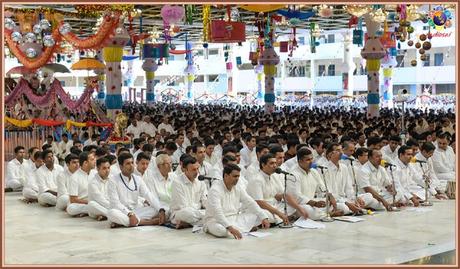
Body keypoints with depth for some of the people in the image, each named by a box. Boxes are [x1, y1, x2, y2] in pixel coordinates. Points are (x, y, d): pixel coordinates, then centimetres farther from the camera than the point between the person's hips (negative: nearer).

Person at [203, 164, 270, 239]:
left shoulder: (238, 188, 4)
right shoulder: (215, 190, -19)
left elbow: (251, 203, 4)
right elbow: (217, 212, -31)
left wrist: (264, 218, -9)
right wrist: (230, 227, -42)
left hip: (234, 219, 7)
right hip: (216, 220, -7)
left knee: (256, 215, -6)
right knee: (220, 229, -40)